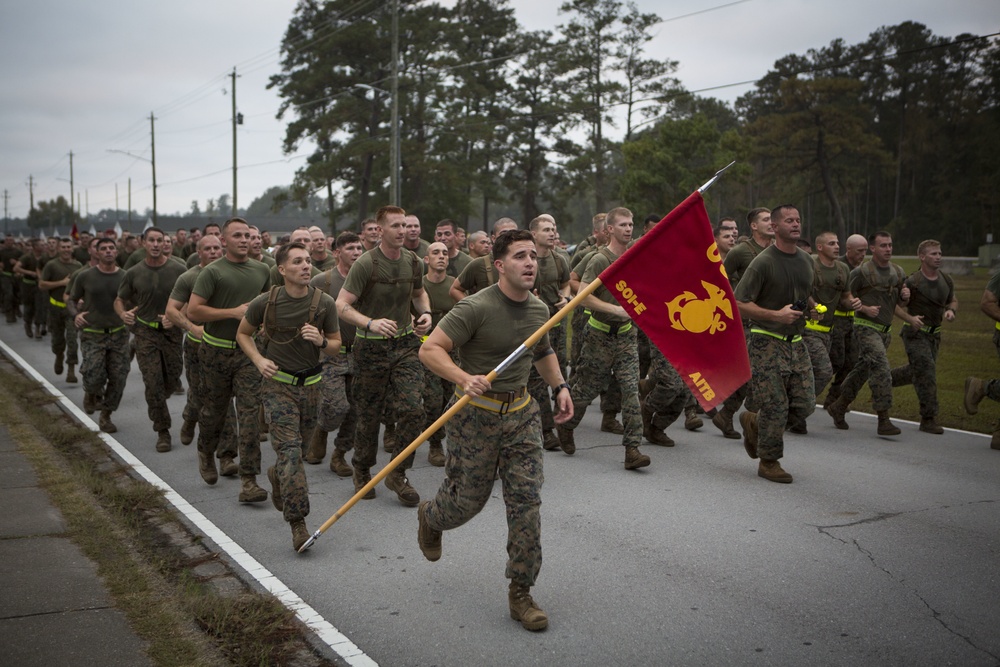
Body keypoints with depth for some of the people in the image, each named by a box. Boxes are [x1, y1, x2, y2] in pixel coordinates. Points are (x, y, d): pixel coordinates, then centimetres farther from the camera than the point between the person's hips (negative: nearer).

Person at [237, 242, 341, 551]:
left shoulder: (324, 303, -5)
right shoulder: (265, 302, -9)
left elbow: (336, 345, 5)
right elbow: (243, 333, 8)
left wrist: (321, 341, -17)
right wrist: (259, 360, -8)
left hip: (310, 384, 3)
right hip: (278, 384, -3)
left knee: (300, 443, 14)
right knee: (290, 448, -13)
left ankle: (277, 475, 49)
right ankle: (297, 522, -13)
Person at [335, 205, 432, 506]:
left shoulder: (412, 261, 4)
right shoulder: (366, 264, -13)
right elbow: (342, 305, -16)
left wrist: (426, 312, 3)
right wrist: (370, 323, -32)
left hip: (405, 342, 4)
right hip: (372, 346, -4)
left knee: (412, 408, -9)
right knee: (369, 414, 6)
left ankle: (397, 475, 7)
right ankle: (362, 472, 29)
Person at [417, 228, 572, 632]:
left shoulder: (539, 310, 5)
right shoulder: (476, 308, -17)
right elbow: (429, 350, -20)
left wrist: (560, 386, 12)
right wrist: (465, 379, -36)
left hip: (521, 412, 5)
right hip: (475, 413, -5)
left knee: (526, 500, -1)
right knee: (468, 499, 6)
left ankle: (520, 593, 10)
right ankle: (429, 518, 44)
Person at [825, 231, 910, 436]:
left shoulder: (898, 272, 9)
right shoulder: (862, 272, -10)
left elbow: (900, 303, 18)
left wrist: (905, 296, -4)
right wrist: (864, 308, -18)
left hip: (885, 329, 7)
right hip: (866, 326, -7)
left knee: (863, 370, 13)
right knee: (881, 370, -17)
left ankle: (838, 407, 28)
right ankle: (884, 420, -14)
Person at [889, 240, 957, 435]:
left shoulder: (946, 280, 3)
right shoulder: (912, 282, -15)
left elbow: (953, 300, 19)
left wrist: (951, 310, -4)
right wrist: (910, 318, -27)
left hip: (934, 333, 7)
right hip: (915, 332, -7)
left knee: (916, 371, 16)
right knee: (926, 371, -12)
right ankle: (928, 419, -6)